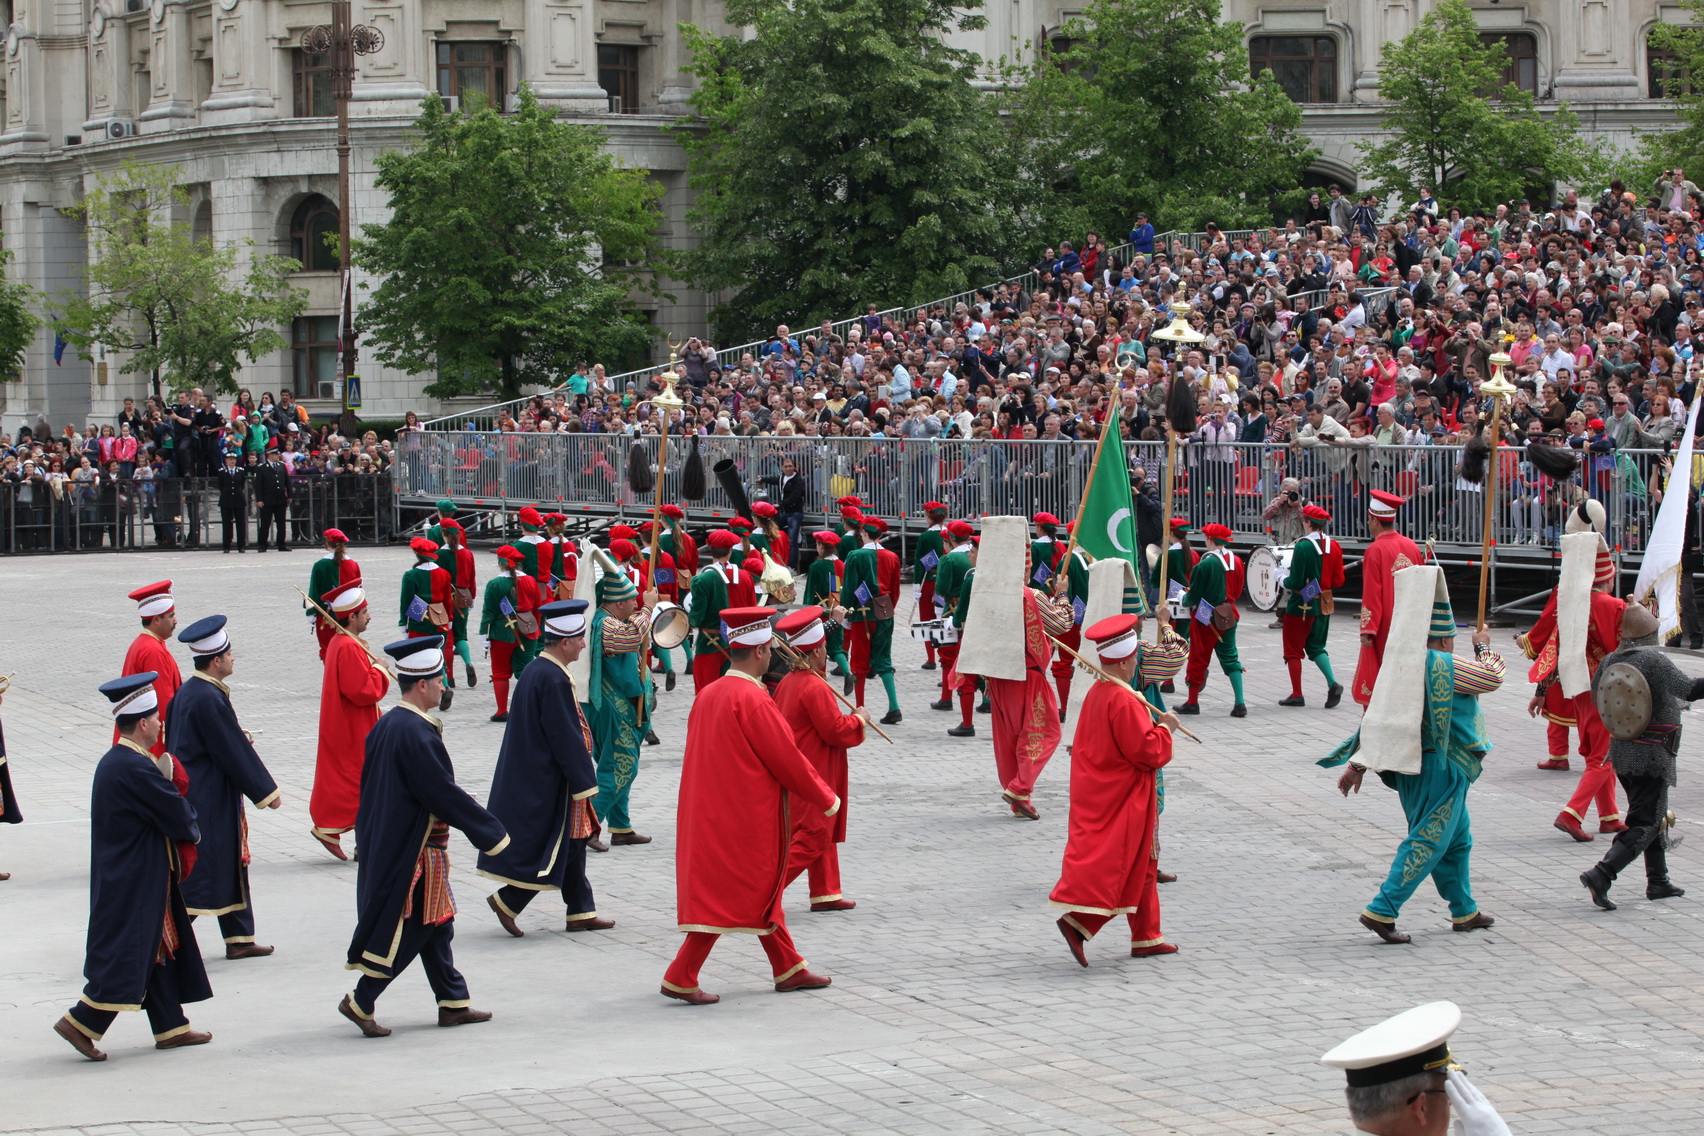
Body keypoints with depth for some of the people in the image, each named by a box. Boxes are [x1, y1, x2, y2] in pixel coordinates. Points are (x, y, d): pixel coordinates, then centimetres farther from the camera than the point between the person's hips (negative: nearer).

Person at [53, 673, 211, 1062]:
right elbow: (180, 818, -18)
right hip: (138, 882, -10)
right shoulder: (137, 769, -23)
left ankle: (171, 1028, 20)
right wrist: (192, 832, 3)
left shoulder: (113, 762, 8)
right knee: (128, 954, -5)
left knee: (158, 951, 14)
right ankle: (82, 1022, -1)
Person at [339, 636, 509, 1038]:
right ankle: (361, 1001, 3)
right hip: (415, 850, -10)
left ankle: (453, 1003, 21)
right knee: (412, 929, -1)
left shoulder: (385, 725, 6)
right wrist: (490, 831, -12)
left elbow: (370, 786, 14)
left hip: (389, 842, 10)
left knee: (436, 925, 15)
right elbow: (445, 793, -21)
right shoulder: (417, 734, -22)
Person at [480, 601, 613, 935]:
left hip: (535, 778, 10)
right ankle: (507, 901, 4)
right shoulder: (554, 681, -23)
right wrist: (584, 783, -14)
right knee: (559, 848, -1)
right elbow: (566, 738, -21)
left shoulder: (536, 671, 8)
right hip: (550, 783, -10)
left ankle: (582, 911, 21)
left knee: (573, 845, 15)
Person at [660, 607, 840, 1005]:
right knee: (728, 896, -3)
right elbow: (787, 759, -14)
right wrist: (826, 798, 0)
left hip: (711, 811, 9)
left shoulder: (707, 695, 7)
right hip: (743, 817, -9)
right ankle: (681, 978, -4)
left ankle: (789, 968, 28)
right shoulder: (752, 700, -19)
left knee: (761, 887, 18)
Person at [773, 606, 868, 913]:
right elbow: (836, 730, -22)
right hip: (814, 779, -10)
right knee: (810, 840, -5)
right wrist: (859, 719, -3)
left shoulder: (787, 683, 7)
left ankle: (827, 893, 26)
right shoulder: (816, 688, -22)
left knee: (823, 834, 19)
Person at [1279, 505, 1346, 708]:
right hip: (1324, 605, 6)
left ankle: (1297, 695, 9)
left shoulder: (1303, 546, -19)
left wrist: (1282, 579, 0)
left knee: (1293, 649, 8)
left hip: (1302, 605, -6)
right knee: (1316, 646, 18)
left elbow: (1296, 583, -19)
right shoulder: (1334, 546, -1)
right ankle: (1333, 684, -2)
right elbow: (1338, 581, 4)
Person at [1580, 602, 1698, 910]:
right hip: (1652, 756, -8)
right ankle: (1601, 875, -18)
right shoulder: (1654, 660, -19)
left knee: (1654, 815, 22)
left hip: (1621, 753, 8)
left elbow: (1595, 694, 16)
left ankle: (1658, 881, 29)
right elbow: (1691, 689, -24)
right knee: (1644, 824, -4)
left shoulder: (1610, 662, 1)